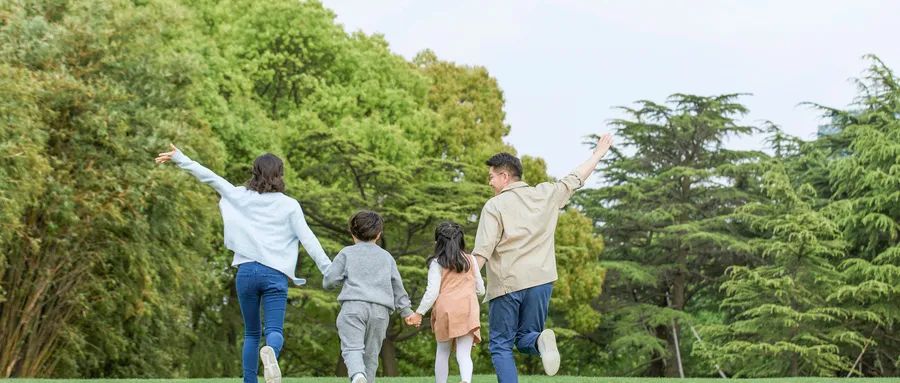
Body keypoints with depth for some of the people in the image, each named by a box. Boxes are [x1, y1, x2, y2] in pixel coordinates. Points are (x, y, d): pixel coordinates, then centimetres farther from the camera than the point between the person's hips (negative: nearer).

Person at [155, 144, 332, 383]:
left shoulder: (240, 196, 8)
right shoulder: (289, 206, 4)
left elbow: (210, 177, 10)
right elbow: (308, 240, -1)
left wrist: (179, 158, 18)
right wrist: (329, 271, 1)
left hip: (246, 272, 2)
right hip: (276, 275, -2)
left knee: (251, 334, 15)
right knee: (275, 332, -9)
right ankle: (270, 352, -43)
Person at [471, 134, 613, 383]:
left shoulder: (494, 206, -5)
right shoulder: (546, 194, 8)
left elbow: (482, 252, -12)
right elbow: (574, 180, 22)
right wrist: (598, 154, 37)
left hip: (506, 285, -4)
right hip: (540, 281, 4)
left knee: (501, 345, 5)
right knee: (525, 339, 16)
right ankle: (540, 340, -19)